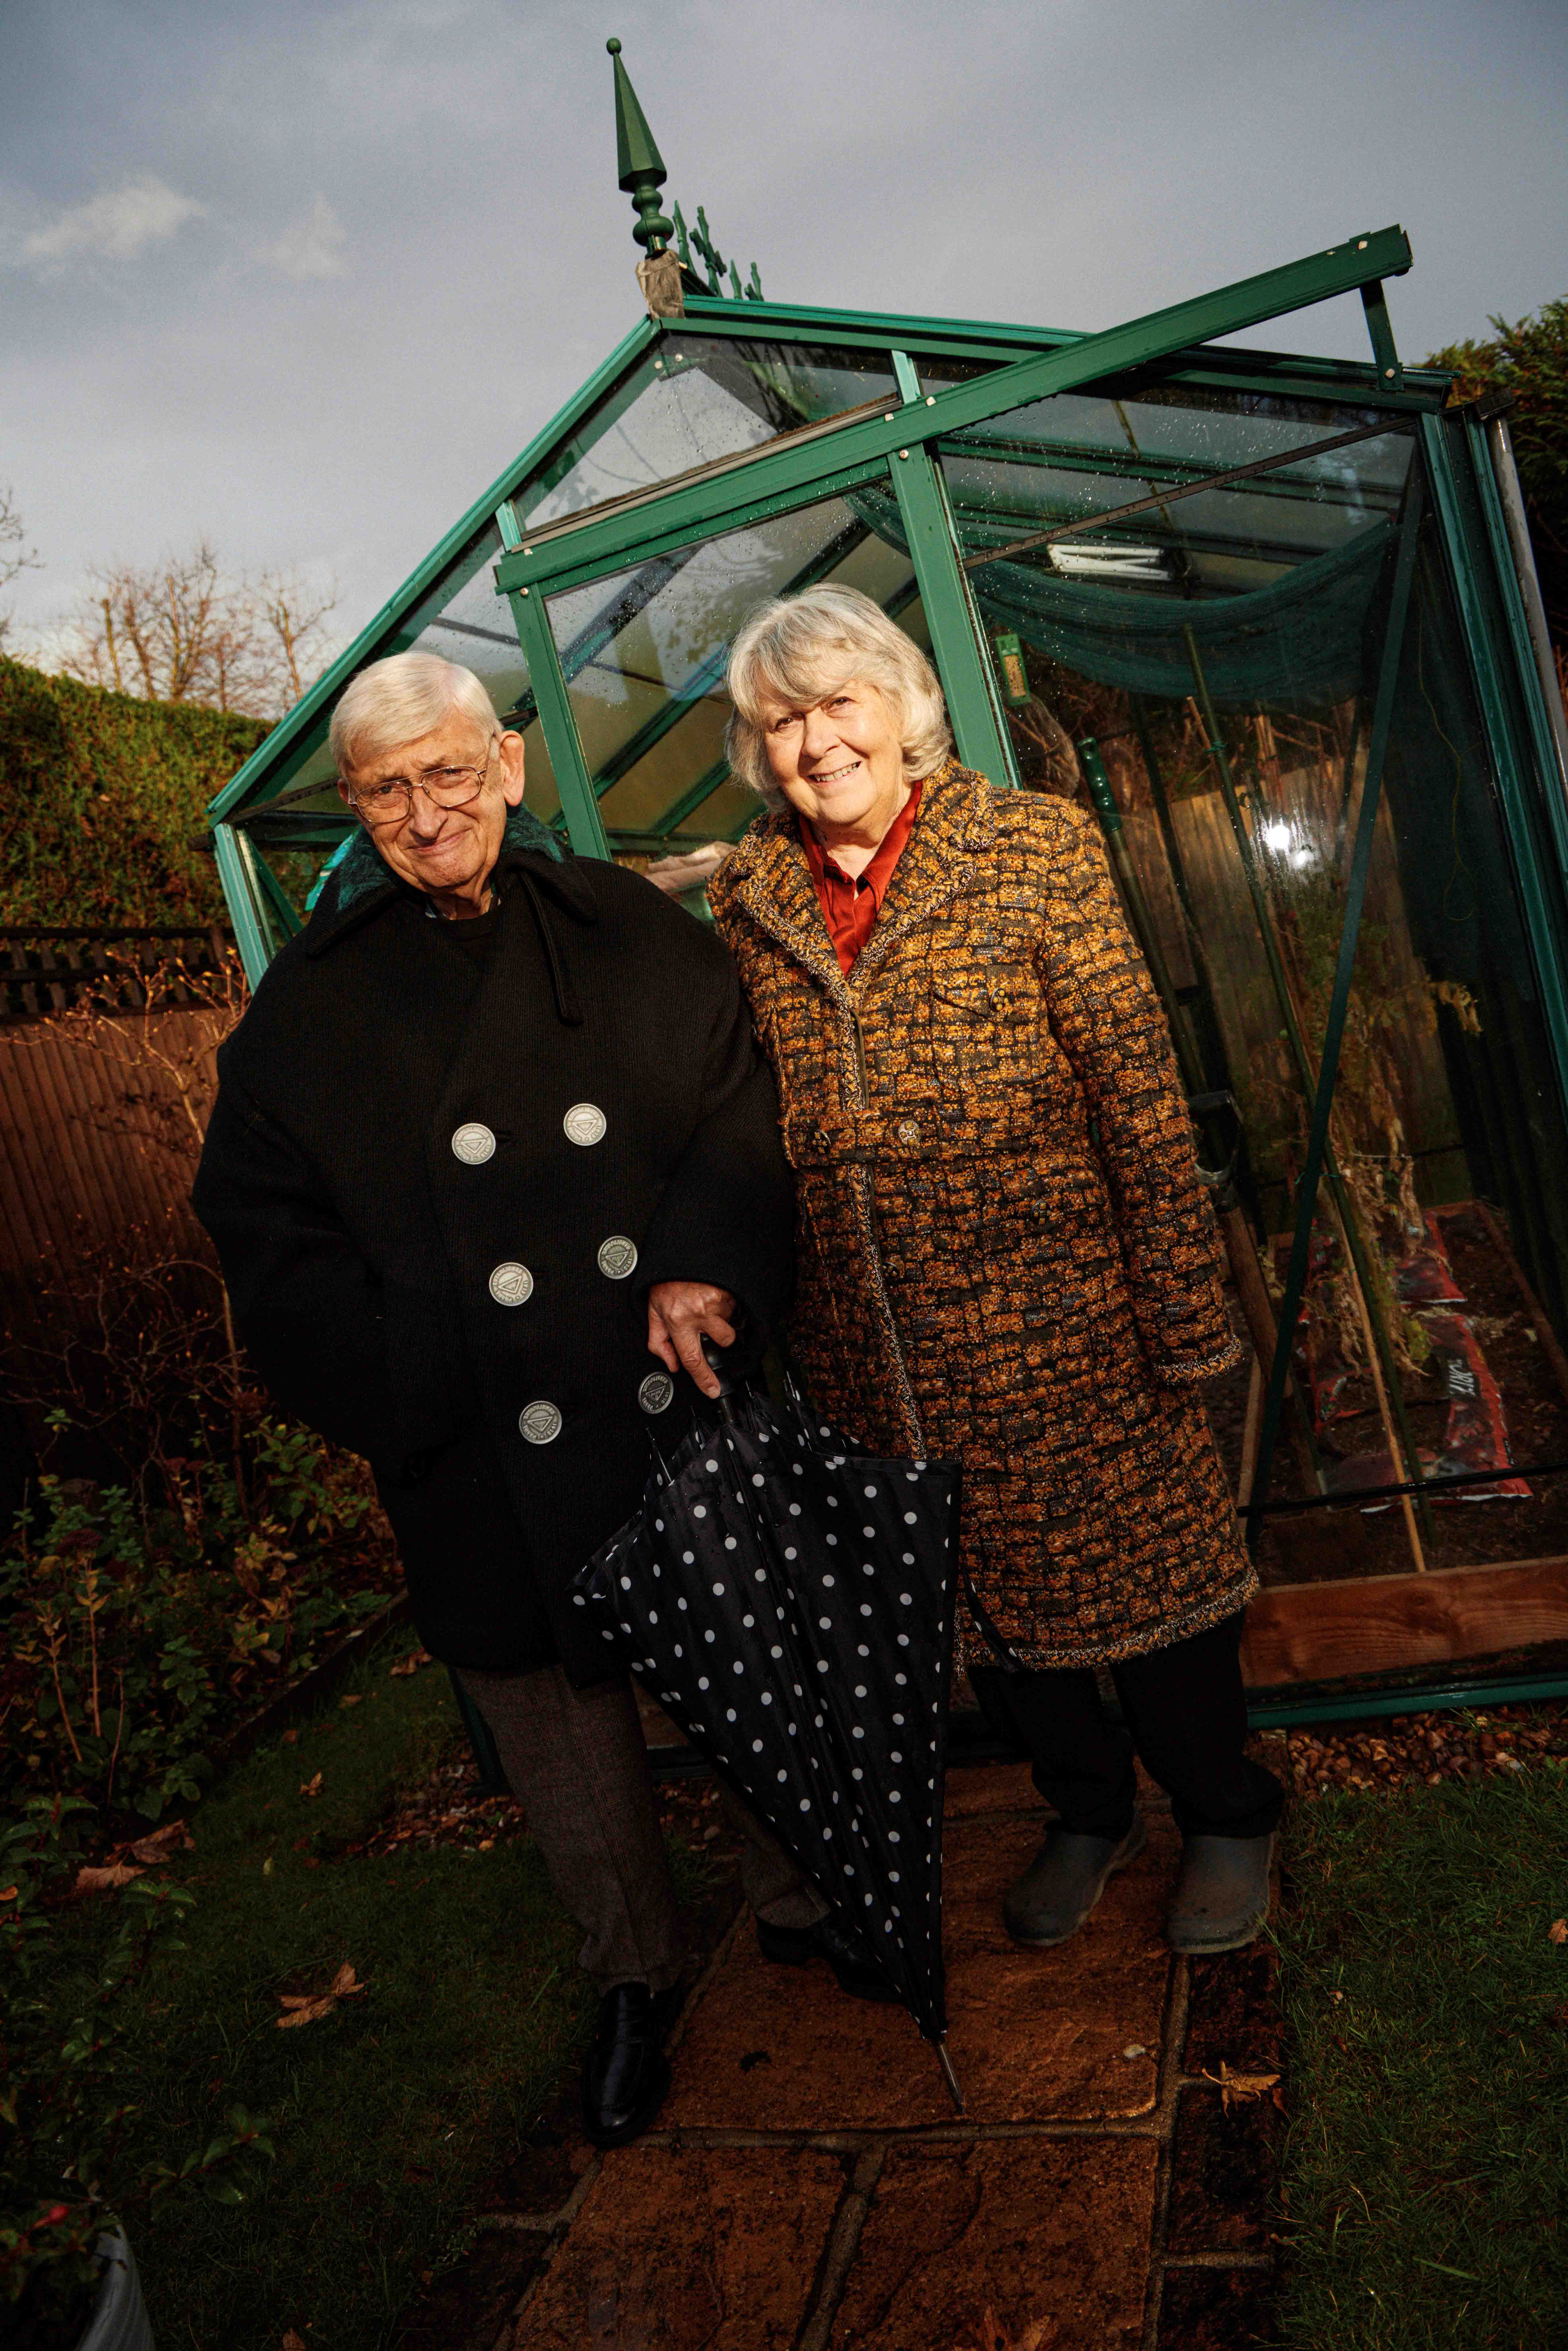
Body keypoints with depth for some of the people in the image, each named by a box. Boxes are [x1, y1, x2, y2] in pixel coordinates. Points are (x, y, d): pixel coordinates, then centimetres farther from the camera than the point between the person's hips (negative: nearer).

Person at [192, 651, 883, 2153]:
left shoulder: (632, 933, 4)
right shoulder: (308, 1009, 0)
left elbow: (743, 1108, 1)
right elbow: (267, 1239, 0)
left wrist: (703, 1267, -17)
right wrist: (420, 1385, -12)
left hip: (697, 1407, 1)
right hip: (495, 1472, -1)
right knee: (563, 1717, 14)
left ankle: (799, 1901, 44)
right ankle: (633, 1972, 39)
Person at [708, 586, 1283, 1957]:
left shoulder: (1034, 850, -7)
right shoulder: (746, 906, 3)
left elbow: (1140, 1090, -8)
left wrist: (1185, 1314, -9)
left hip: (1058, 1323, -3)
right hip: (874, 1364, 4)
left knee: (1134, 1574, 11)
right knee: (983, 1601, 18)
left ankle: (1228, 1818, 39)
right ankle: (1088, 1814, 44)